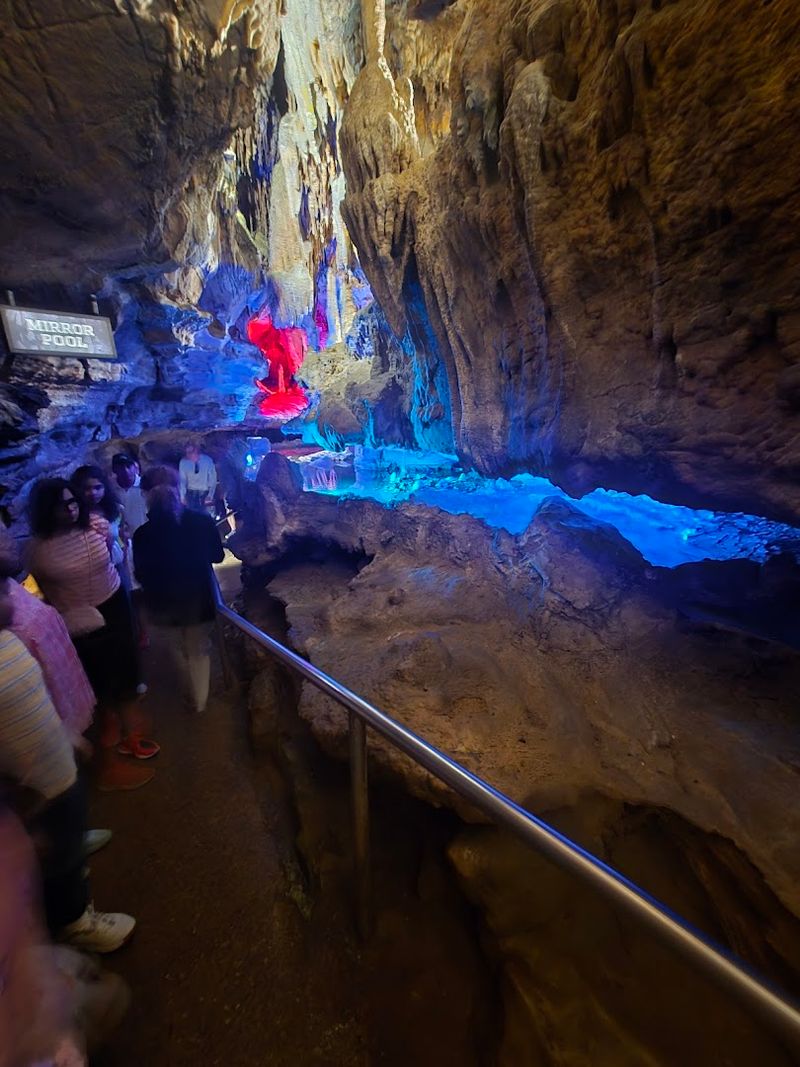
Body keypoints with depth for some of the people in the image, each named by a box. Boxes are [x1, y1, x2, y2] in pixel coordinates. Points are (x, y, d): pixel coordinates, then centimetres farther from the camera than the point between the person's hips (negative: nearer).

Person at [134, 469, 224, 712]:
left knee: (180, 652, 29)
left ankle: (195, 693, 51)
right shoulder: (203, 522, -19)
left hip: (164, 605, 1)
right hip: (199, 600, 0)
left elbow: (140, 576, -7)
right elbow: (217, 556, -2)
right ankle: (200, 700, 38)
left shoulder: (142, 534, -21)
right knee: (199, 651, 23)